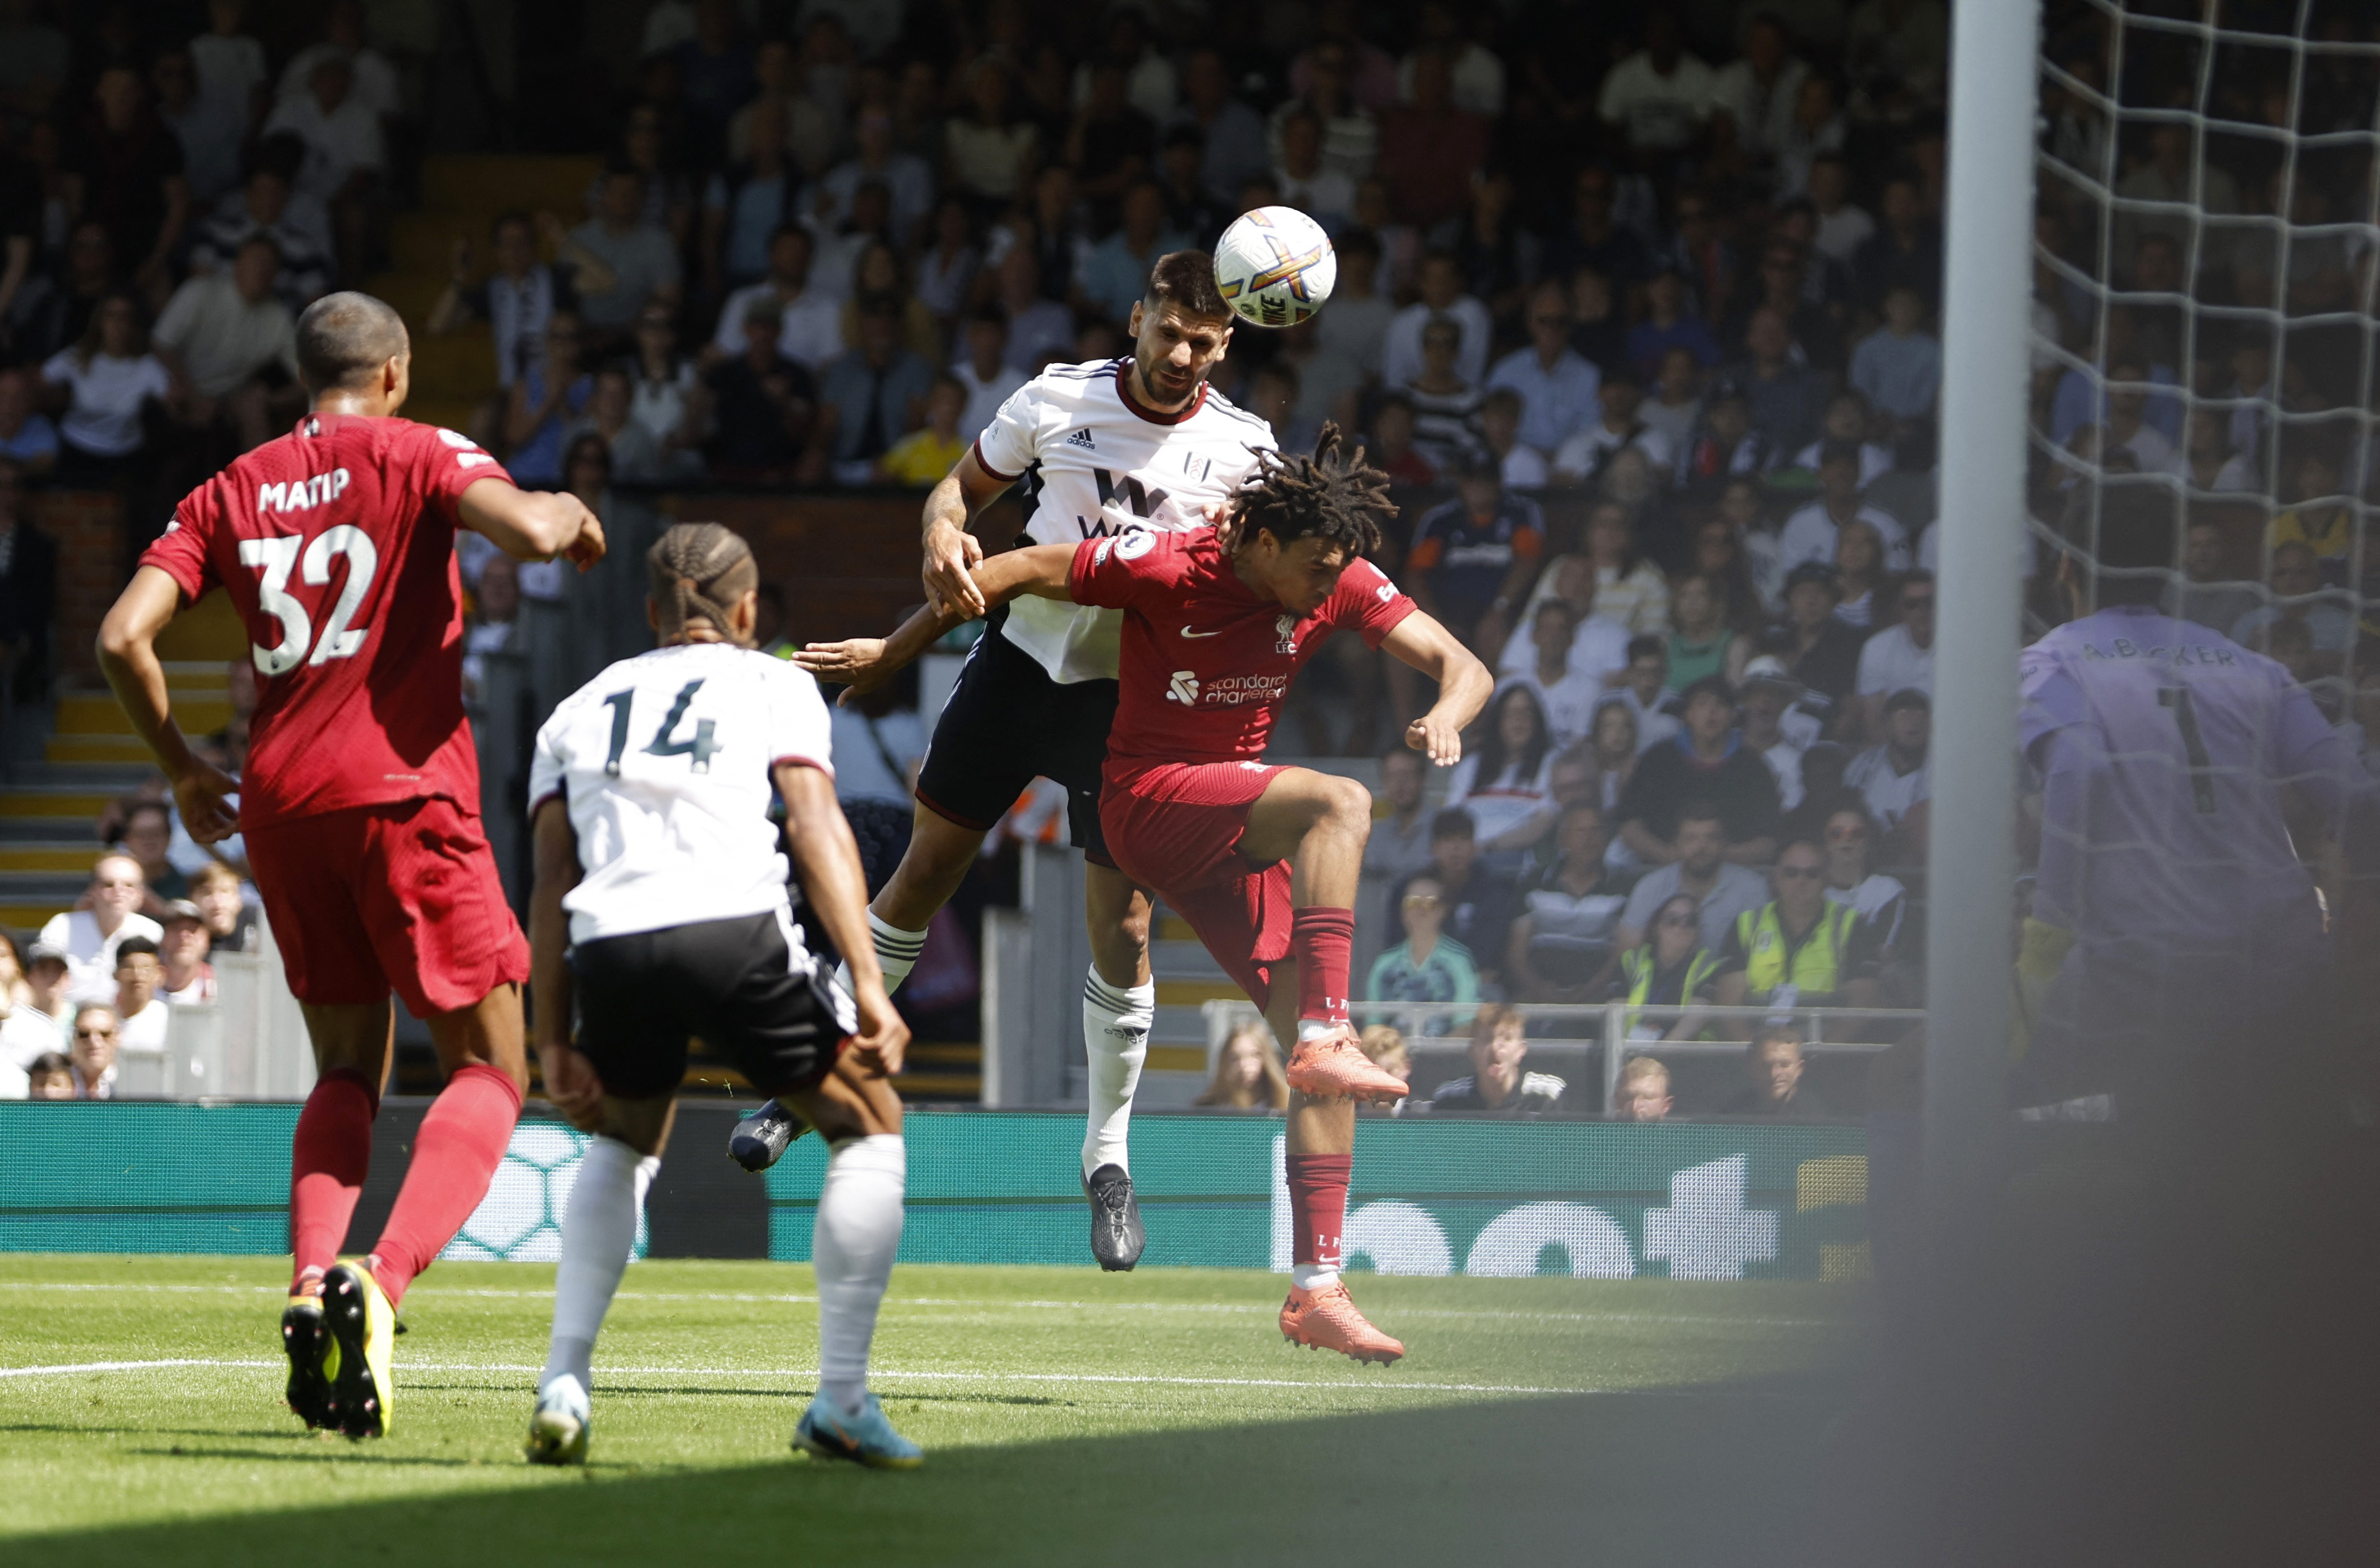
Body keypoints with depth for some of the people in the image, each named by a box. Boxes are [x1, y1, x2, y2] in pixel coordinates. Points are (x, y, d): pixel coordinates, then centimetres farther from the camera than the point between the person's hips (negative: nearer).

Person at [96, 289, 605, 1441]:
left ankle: (311, 1283, -6)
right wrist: (572, 517, 7)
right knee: (488, 1067, 2)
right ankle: (380, 1281, -22)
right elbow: (532, 531, -17)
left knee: (346, 1071, 18)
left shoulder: (231, 491, 13)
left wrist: (181, 766, 18)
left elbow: (123, 635, 4)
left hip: (280, 801, 5)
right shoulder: (413, 454, 1)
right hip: (403, 788, -5)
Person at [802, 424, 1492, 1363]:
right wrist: (893, 651, 3)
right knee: (1340, 802, -33)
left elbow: (1461, 666, -2)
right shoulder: (1161, 566, -17)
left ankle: (1317, 1285, -1)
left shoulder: (1341, 581, -3)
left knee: (1322, 1067, -4)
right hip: (1150, 800, -6)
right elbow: (1019, 571, -5)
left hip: (1234, 837, 6)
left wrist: (1446, 715, -27)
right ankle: (1326, 1039, -40)